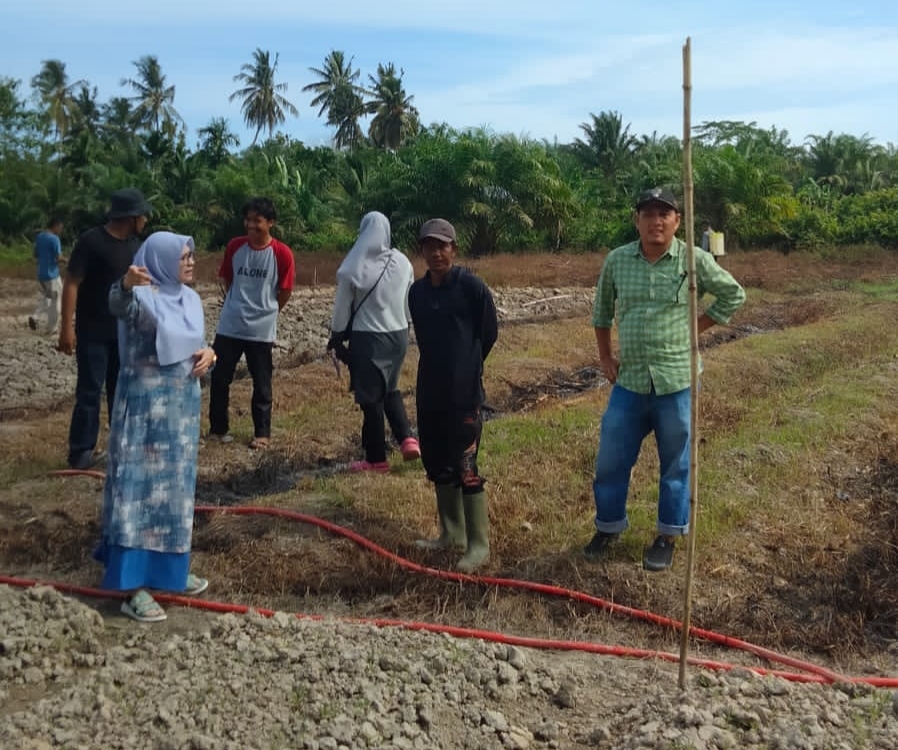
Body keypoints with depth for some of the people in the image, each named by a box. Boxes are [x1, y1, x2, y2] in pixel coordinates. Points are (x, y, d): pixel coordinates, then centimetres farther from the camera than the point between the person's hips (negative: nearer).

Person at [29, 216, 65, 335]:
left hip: (41, 274, 7)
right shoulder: (54, 239, -17)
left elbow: (35, 255, 16)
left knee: (45, 297, 22)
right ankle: (52, 328, 9)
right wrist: (66, 260, -1)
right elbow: (59, 258, -20)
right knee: (56, 301, 5)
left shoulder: (39, 237, 8)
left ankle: (35, 317, 1)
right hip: (52, 275, -7)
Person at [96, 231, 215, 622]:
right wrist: (125, 284, -60)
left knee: (175, 486, 15)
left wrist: (208, 353, -5)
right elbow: (118, 305, -37)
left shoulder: (190, 299, 9)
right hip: (146, 403, -7)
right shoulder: (141, 297, -14)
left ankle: (168, 569, 28)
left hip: (183, 403, 8)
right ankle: (134, 585, -1)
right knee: (139, 486, -5)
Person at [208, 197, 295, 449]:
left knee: (261, 384, 7)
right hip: (229, 326, 3)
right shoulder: (234, 247, 1)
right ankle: (218, 428, 24)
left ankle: (262, 433, 19)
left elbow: (285, 292, 0)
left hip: (261, 329, -3)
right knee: (219, 379, 9)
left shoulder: (282, 253, -9)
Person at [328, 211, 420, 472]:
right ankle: (407, 438, 8)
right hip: (398, 335, 4)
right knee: (390, 389, 23)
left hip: (367, 338, -4)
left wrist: (335, 336, 11)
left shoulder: (352, 267, -12)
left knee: (371, 396, 6)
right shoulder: (403, 263, -1)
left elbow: (342, 307, -4)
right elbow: (409, 305, 9)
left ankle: (376, 458, 13)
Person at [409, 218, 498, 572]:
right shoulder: (417, 291, 8)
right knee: (437, 463, 14)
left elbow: (489, 333, -2)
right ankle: (452, 533, 28)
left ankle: (479, 544, 3)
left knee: (465, 466, -7)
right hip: (429, 390, 7)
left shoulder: (471, 286, -10)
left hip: (463, 391, -7)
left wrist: (467, 368, 7)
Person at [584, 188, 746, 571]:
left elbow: (733, 294, 6)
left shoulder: (695, 260, -7)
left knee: (675, 464, 10)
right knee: (610, 461, 10)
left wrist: (696, 328, 1)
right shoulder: (616, 260, 1)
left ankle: (668, 536, 26)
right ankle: (608, 526, 30)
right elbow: (602, 310, 15)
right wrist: (605, 357, 11)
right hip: (628, 382, 2)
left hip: (676, 381, -2)